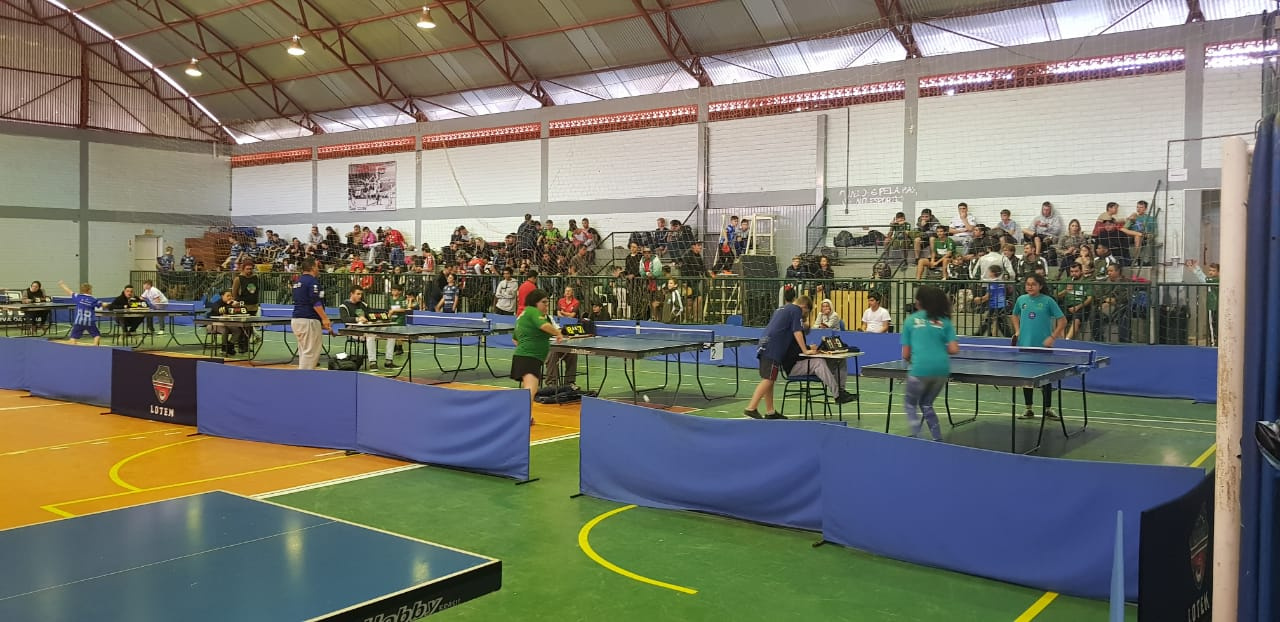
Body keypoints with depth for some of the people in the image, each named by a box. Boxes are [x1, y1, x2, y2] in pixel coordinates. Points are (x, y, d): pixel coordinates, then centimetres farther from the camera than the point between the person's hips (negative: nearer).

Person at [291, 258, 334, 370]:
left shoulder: (298, 280, 17)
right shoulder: (312, 281, -11)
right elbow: (315, 303, -20)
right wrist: (325, 318, -19)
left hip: (296, 319, 10)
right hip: (309, 320, -10)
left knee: (303, 352, 14)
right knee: (310, 352, -6)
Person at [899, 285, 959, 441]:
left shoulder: (910, 320, 7)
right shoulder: (944, 320, 12)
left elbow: (905, 355, 8)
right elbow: (954, 350, 3)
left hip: (920, 369, -3)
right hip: (942, 369, 3)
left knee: (910, 403, 19)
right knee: (926, 404, 25)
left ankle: (915, 436, 2)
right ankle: (938, 439, 18)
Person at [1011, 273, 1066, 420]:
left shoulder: (1048, 301, -6)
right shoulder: (1021, 300, 4)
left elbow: (1062, 320, -3)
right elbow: (1015, 316, 22)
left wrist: (1052, 338, -10)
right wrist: (1017, 331, 8)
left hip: (1043, 347, -3)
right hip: (1025, 345, 3)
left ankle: (1048, 409, 16)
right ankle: (1029, 409, 18)